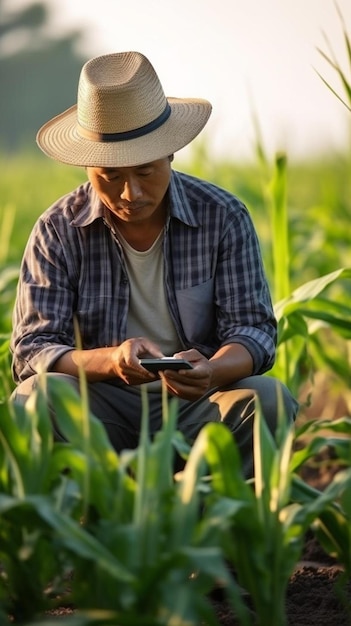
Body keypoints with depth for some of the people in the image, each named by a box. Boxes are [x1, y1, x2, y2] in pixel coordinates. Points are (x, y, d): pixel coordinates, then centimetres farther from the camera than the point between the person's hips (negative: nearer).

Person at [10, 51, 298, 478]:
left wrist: (211, 370, -31)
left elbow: (253, 330, -5)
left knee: (270, 401, -29)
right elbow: (29, 351, -10)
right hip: (102, 408, 0)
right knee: (34, 398, -30)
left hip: (197, 407, 0)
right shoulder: (58, 231, -4)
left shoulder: (223, 218, -3)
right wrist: (109, 360, -32)